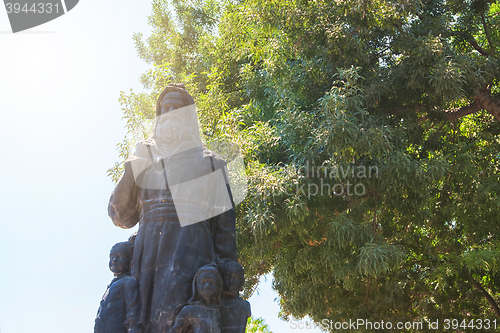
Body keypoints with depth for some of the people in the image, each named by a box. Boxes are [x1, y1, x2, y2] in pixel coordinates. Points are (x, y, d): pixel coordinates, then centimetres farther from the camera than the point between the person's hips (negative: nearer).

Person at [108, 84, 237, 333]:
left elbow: (224, 223, 8)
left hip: (191, 249, -3)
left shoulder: (209, 163, 16)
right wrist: (130, 177, 1)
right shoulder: (144, 160, 24)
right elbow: (122, 217, 16)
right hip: (148, 254, 3)